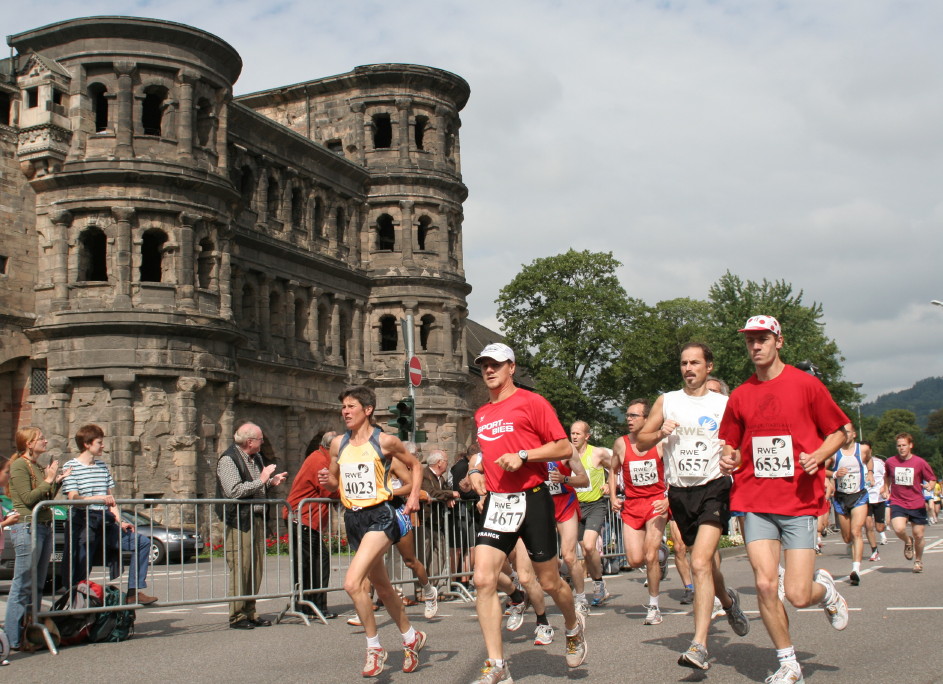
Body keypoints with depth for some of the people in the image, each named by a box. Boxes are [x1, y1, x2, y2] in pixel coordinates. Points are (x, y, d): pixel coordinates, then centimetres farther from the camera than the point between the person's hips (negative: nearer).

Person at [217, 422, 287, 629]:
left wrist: (271, 482, 9)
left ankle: (250, 613, 15)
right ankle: (237, 616, 0)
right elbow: (234, 490, -20)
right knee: (240, 569, -7)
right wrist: (261, 480, -15)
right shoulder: (228, 459, -9)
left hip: (257, 519, 8)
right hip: (239, 521, -8)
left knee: (256, 569, 8)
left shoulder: (256, 458, 18)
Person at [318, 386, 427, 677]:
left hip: (380, 516, -6)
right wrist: (327, 480, -3)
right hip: (353, 518, 6)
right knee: (381, 586, 18)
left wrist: (414, 495, -5)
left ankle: (374, 647, -5)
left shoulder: (385, 441, -6)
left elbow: (415, 465, 8)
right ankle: (411, 637, 39)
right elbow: (335, 480, 19)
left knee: (352, 583, -22)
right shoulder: (338, 444, 7)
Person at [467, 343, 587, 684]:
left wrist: (523, 456, -19)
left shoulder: (531, 402, -5)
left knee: (549, 582, 8)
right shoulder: (481, 414, 14)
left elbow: (564, 448, -8)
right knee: (483, 579, -12)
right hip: (496, 501, 5)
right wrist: (476, 470, 12)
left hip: (532, 500, -5)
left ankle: (573, 626, 42)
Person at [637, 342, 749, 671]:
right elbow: (641, 442, 11)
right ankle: (727, 599, 48)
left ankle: (699, 647, -20)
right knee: (705, 560, 15)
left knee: (701, 563, -19)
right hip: (679, 492, 4)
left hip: (713, 487, -4)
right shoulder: (667, 401, 9)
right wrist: (660, 433, -8)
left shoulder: (724, 404, 4)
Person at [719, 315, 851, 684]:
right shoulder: (740, 396, 9)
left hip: (800, 500, -3)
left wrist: (818, 455, -12)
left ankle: (825, 588, 29)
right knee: (765, 585, -7)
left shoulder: (806, 384, 0)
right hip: (756, 502, 3)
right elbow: (733, 446, 20)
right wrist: (729, 459, -3)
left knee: (797, 595, -8)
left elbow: (839, 432, 7)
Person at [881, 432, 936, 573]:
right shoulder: (890, 462, 1)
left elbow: (932, 479, 2)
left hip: (917, 504, 0)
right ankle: (908, 542, 12)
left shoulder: (920, 462, -6)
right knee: (899, 529, -24)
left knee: (918, 535, 4)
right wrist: (886, 490, 11)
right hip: (897, 503, 0)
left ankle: (918, 560, 32)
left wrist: (929, 486, -20)